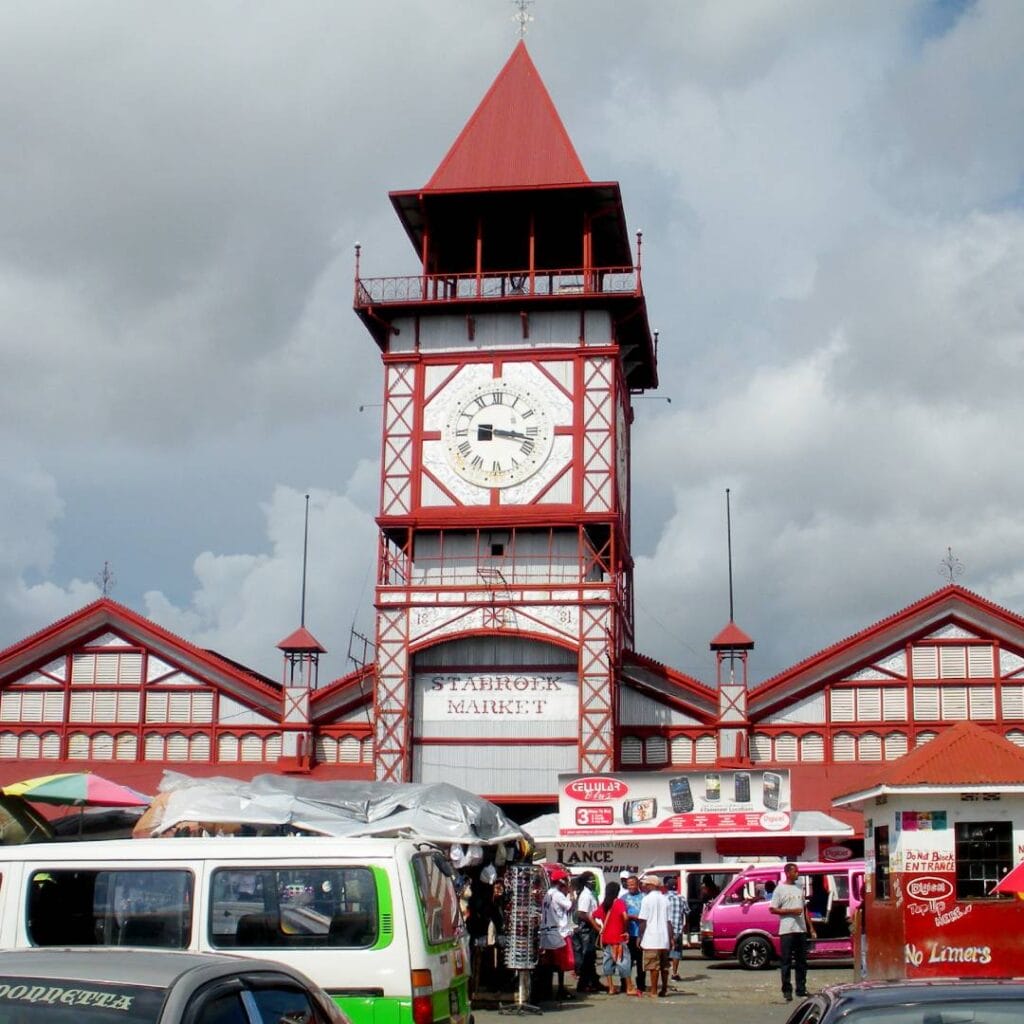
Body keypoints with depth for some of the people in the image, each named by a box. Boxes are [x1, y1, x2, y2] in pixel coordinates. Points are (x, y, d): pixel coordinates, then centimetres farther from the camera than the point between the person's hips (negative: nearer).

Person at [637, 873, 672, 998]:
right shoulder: (665, 899, 10)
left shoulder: (647, 899, -6)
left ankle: (654, 991, -3)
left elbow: (643, 921, -8)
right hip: (664, 939, 6)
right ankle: (664, 990, 16)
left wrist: (640, 936, 0)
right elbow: (669, 921, 9)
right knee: (664, 965, 12)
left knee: (653, 966, -3)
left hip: (651, 939, -6)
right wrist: (671, 938, 11)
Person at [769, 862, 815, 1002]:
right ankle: (787, 991, 2)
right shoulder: (780, 889, -4)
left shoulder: (799, 888, 14)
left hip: (801, 929, 6)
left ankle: (801, 989, 17)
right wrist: (791, 911, -15)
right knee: (786, 962, -2)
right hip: (786, 930, -6)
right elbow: (773, 909, -7)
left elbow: (804, 909, 19)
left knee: (801, 961, 10)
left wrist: (810, 927, 14)